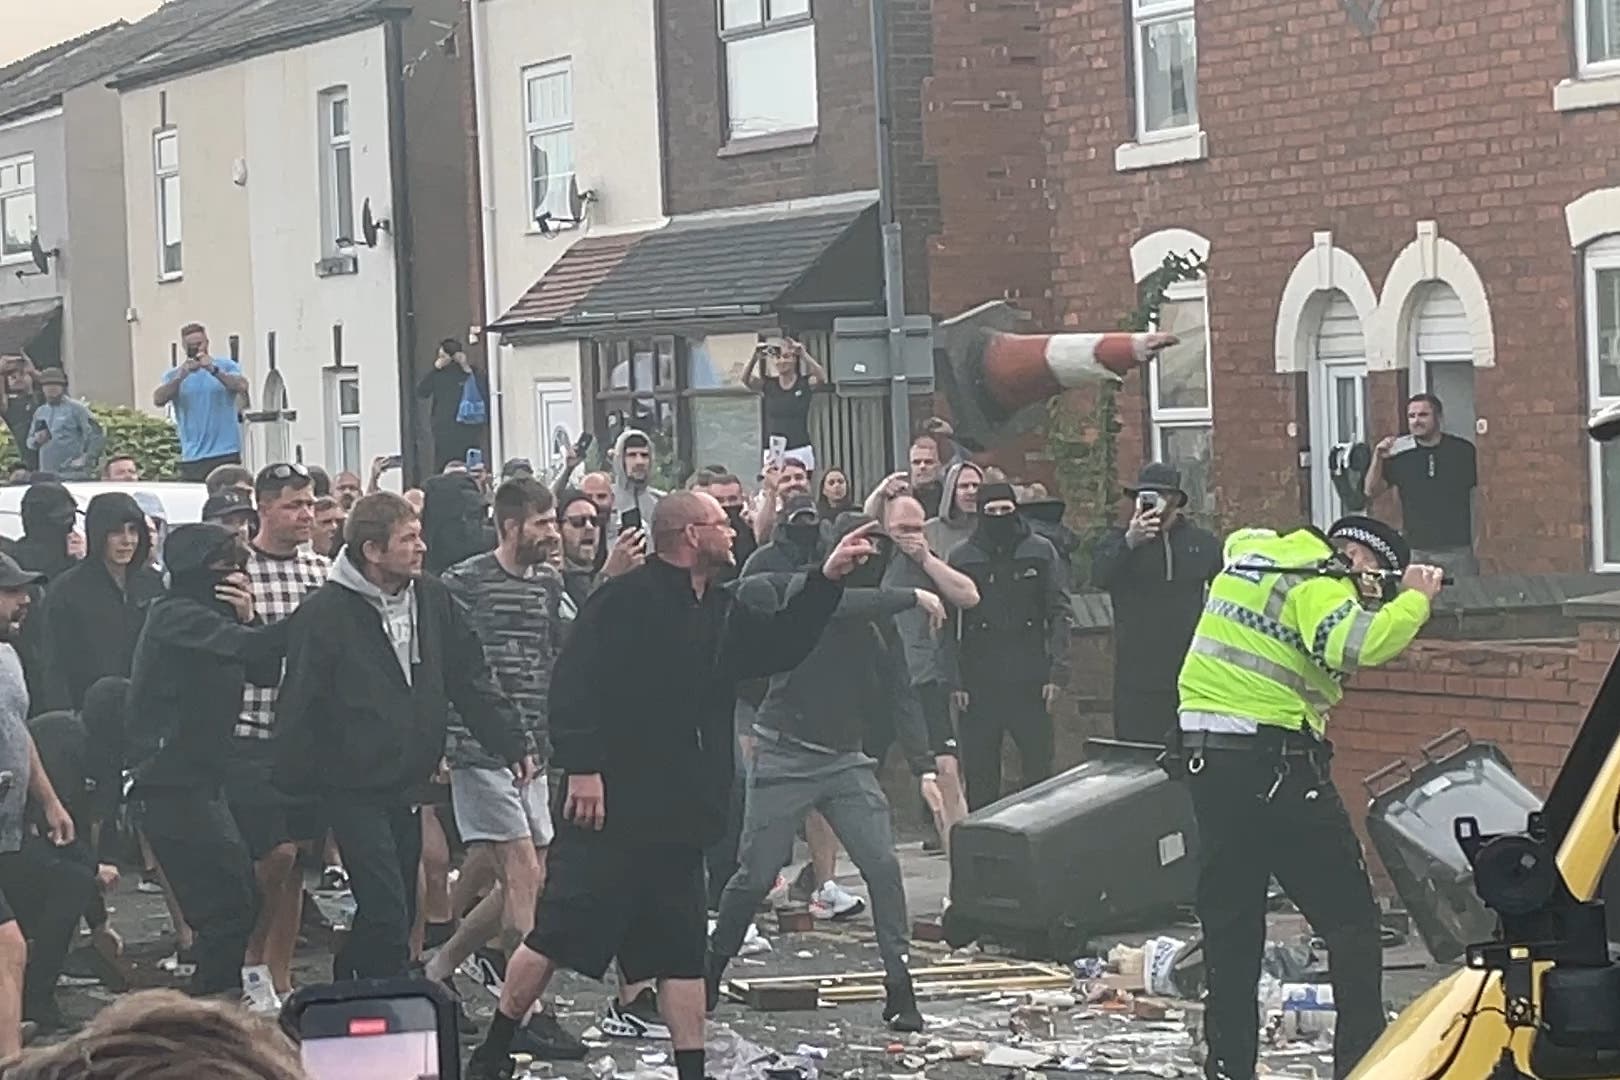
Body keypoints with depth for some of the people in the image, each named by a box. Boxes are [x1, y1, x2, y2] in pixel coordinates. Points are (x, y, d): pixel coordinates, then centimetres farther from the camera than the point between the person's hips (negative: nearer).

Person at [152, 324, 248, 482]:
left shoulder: (226, 366, 5)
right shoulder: (175, 374, 9)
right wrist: (179, 378, -22)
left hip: (226, 453, -2)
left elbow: (242, 386, -14)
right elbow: (158, 400, -7)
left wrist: (214, 371, -27)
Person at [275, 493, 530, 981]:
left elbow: (471, 680, 11)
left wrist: (511, 743, 4)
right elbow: (299, 705, -10)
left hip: (409, 784, 7)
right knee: (386, 915, -12)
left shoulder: (432, 599, 5)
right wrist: (295, 789, -10)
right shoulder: (326, 612, -12)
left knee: (397, 914, 13)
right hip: (354, 788, -6)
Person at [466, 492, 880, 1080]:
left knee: (682, 952, 8)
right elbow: (574, 683, -19)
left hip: (680, 817, 8)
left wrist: (827, 580, 19)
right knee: (556, 935, -2)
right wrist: (581, 766, -24)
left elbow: (779, 646, 27)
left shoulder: (721, 612, 15)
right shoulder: (626, 600, -12)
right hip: (608, 807, -8)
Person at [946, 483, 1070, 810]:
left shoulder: (1040, 552, 4)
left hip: (1031, 679, 0)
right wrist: (956, 681, -4)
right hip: (979, 681, 0)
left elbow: (1059, 612, 4)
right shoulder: (961, 557, 3)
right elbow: (950, 623, 2)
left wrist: (1056, 671, -4)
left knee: (1039, 768, 4)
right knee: (979, 773, 3)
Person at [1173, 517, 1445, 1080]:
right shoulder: (1318, 583, -9)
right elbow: (1357, 645, -25)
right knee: (1350, 916, 3)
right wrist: (1415, 598, -11)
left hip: (1203, 754, 7)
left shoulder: (1250, 554, 15)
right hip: (1273, 760, -7)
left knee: (1229, 920, 12)